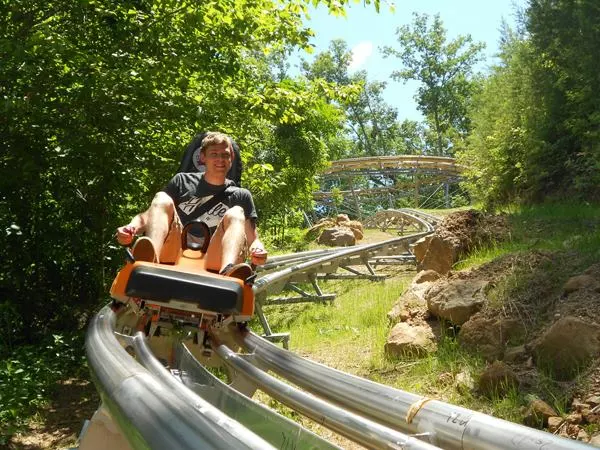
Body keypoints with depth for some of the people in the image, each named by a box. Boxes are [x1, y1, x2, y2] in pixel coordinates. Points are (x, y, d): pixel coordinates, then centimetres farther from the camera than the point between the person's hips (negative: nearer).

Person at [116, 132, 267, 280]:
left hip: (212, 264, -1)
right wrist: (132, 227, -12)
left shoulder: (241, 196, 17)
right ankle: (150, 258, -47)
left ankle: (228, 271, -51)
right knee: (162, 199, -14)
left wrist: (257, 249, -18)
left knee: (236, 214, -19)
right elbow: (149, 214, 11)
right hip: (174, 256, 1)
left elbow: (252, 236, 7)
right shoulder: (182, 181, 18)